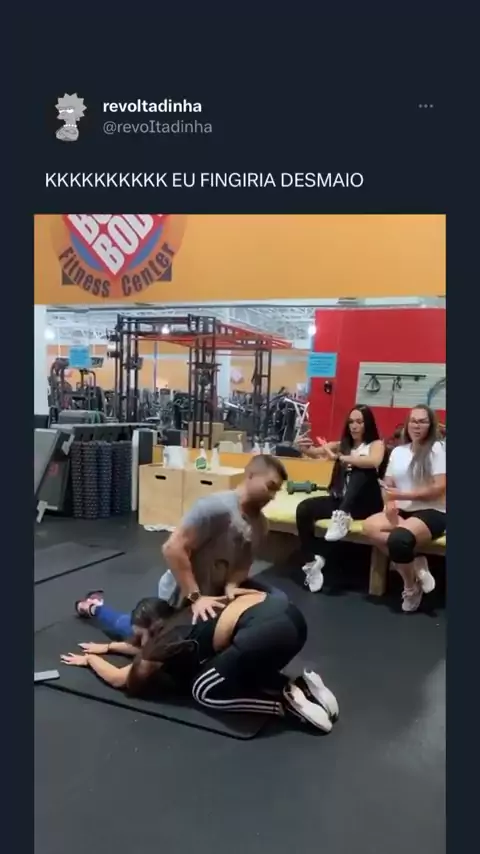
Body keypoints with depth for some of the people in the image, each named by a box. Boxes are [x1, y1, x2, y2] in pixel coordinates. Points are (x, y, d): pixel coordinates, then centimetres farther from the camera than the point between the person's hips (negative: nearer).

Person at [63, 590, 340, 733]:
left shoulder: (168, 641, 10)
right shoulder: (182, 619, 30)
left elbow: (119, 679, 24)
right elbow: (148, 651, 49)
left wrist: (90, 659, 41)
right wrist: (109, 646, 55)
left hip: (267, 630, -9)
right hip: (289, 613, 9)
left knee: (205, 691, 11)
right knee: (241, 673, 30)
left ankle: (287, 701, 2)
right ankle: (300, 685, 12)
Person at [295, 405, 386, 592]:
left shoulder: (376, 444, 3)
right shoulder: (341, 444, 13)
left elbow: (374, 462, -23)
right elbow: (317, 452, -5)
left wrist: (340, 458, -29)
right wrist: (306, 448, -29)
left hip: (365, 504, -3)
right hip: (340, 500, 4)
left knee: (361, 470, -31)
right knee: (304, 509, -22)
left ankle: (343, 516, -41)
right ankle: (312, 561, -18)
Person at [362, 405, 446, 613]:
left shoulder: (436, 448, -2)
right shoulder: (397, 451, 15)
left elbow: (440, 488, -11)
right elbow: (387, 486, 9)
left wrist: (403, 495, -14)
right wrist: (390, 504, -13)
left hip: (431, 513, -5)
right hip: (401, 512, 5)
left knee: (398, 539, -34)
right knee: (370, 525, -26)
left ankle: (411, 586, -4)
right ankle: (415, 562, -12)